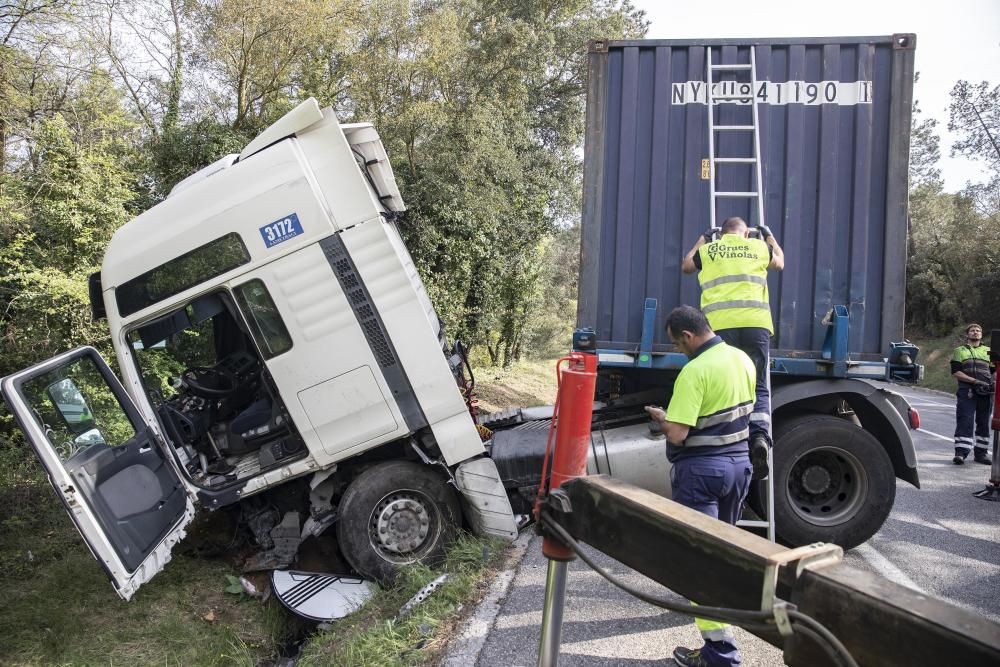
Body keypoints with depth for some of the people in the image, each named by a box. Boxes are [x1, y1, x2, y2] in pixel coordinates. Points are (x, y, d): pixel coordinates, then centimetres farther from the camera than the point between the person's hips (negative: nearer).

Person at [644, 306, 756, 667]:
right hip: (739, 463, 8)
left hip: (701, 470, -8)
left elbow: (676, 435, -22)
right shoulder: (743, 359, 4)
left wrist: (660, 417, -3)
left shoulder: (695, 371, -22)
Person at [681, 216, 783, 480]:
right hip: (755, 324, 0)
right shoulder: (758, 247, 19)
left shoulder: (709, 250, 18)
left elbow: (686, 266, 40)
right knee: (759, 388, 5)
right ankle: (759, 436, -16)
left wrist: (702, 240, 51)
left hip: (720, 325, 0)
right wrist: (769, 236, 57)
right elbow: (779, 262, 42)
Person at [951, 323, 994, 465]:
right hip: (967, 391, -3)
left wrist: (992, 384, -3)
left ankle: (980, 453, 15)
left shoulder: (988, 351, 21)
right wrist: (975, 381, -13)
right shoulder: (960, 351, 11)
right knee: (965, 421, -10)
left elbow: (994, 371, 19)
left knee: (984, 423, 7)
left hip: (985, 392, 3)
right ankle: (961, 452, -12)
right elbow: (955, 372, -1)